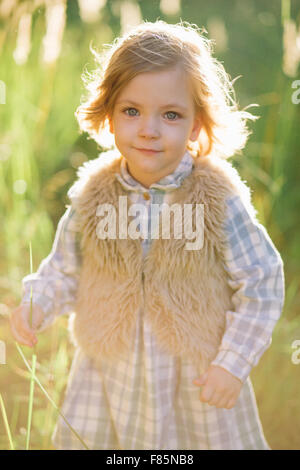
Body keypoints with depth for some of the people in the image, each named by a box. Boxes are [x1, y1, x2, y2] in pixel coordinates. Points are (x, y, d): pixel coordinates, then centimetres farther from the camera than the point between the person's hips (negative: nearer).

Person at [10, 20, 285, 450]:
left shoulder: (220, 200, -16)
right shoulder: (92, 195, -7)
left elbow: (262, 284, -10)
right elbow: (65, 269, 6)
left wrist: (233, 364, -13)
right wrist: (36, 304, -12)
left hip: (199, 382, -2)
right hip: (107, 377, 3)